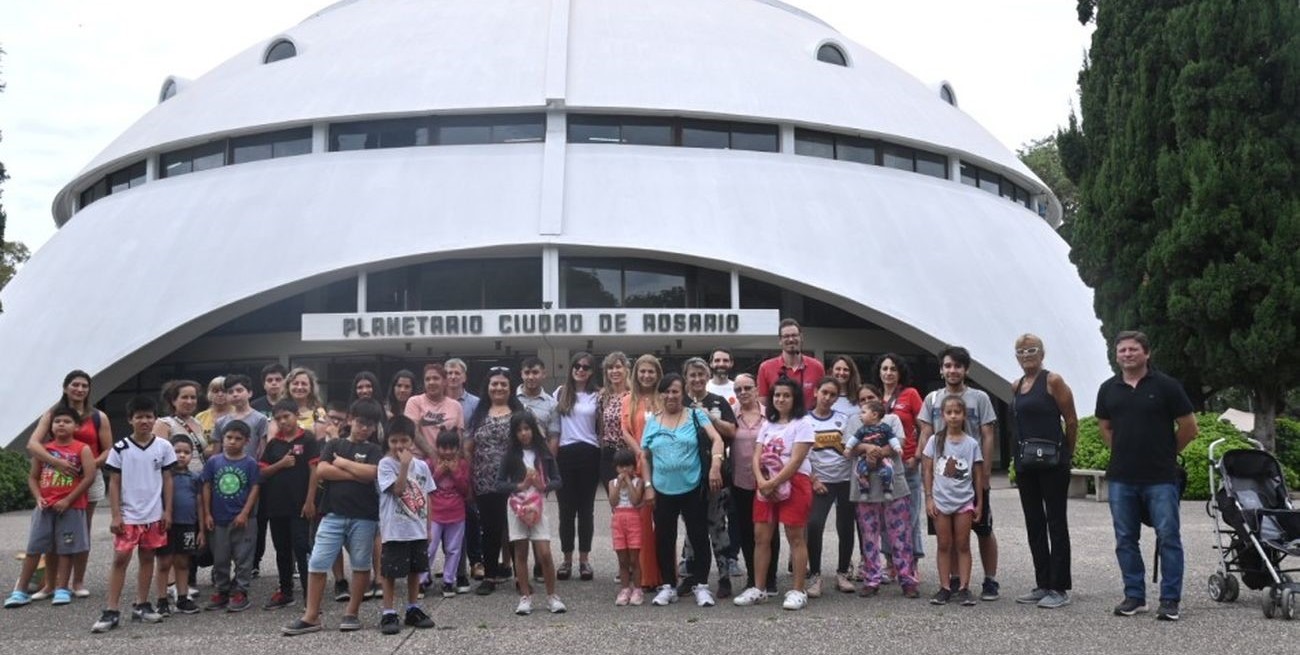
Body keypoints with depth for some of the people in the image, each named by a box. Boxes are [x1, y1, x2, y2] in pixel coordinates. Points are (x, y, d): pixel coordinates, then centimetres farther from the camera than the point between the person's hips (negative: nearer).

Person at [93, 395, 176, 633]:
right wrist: (116, 515, -6)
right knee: (120, 559, -4)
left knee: (147, 558, 10)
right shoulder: (120, 448, -2)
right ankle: (111, 611, -1)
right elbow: (114, 483, 0)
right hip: (128, 516, -2)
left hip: (154, 515, 2)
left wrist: (167, 511, 1)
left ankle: (141, 605, 19)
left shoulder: (163, 447, 1)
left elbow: (167, 480, 6)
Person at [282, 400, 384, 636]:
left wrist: (341, 462, -4)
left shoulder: (374, 450, 6)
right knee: (317, 563, -2)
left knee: (361, 565, 5)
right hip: (333, 514, 1)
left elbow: (370, 472, -14)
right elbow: (321, 471, -5)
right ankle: (311, 616, 4)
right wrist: (356, 474, -9)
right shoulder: (334, 445, 10)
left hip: (364, 517, -1)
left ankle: (352, 613, 17)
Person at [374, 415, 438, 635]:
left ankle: (413, 610, 25)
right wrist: (404, 464, -22)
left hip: (418, 529, 5)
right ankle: (388, 613, 9)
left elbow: (427, 498, 10)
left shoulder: (421, 465, 5)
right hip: (395, 530, -5)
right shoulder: (385, 464, -9)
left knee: (416, 570, 14)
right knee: (390, 572, 1)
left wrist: (429, 527, 9)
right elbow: (398, 489, -20)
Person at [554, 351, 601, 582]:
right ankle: (567, 558, 15)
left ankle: (584, 559, 14)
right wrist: (550, 459, 3)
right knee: (566, 509, 5)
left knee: (586, 509, 5)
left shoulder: (597, 396, 3)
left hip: (589, 455, -1)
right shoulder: (560, 393, 8)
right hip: (565, 454, 1)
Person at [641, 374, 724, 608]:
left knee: (699, 536, 3)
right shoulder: (652, 421, 7)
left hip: (693, 488, -3)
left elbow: (716, 439, -12)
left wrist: (715, 463, -28)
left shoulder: (696, 415, -1)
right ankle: (667, 586, 22)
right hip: (662, 490, 3)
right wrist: (648, 486, 4)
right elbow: (645, 457, 10)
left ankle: (701, 585, 13)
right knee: (664, 539, 10)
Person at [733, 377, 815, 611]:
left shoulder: (803, 423, -4)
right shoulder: (768, 425, 15)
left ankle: (798, 591, 2)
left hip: (794, 484, -6)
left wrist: (773, 483, -15)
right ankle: (758, 589, 12)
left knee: (795, 537, -3)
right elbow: (756, 457, 7)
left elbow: (796, 460, -13)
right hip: (766, 486, 6)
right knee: (761, 536, 4)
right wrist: (761, 481, -12)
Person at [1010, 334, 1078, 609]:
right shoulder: (1016, 386, 13)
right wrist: (1019, 456, 12)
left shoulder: (1053, 381, -6)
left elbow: (1072, 421, -5)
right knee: (1034, 525, 10)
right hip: (1025, 463, 7)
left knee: (1056, 523, -2)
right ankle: (1042, 584, 19)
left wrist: (1066, 454, 3)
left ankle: (1059, 589, 3)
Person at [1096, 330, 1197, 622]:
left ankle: (1170, 600, 7)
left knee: (1168, 537, -1)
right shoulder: (1108, 389, 8)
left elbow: (1189, 428, 2)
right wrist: (1124, 452, 13)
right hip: (1121, 478, 4)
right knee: (1125, 539, 8)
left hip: (1160, 477, -4)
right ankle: (1134, 596, 18)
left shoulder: (1166, 386, -4)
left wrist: (1165, 453, 10)